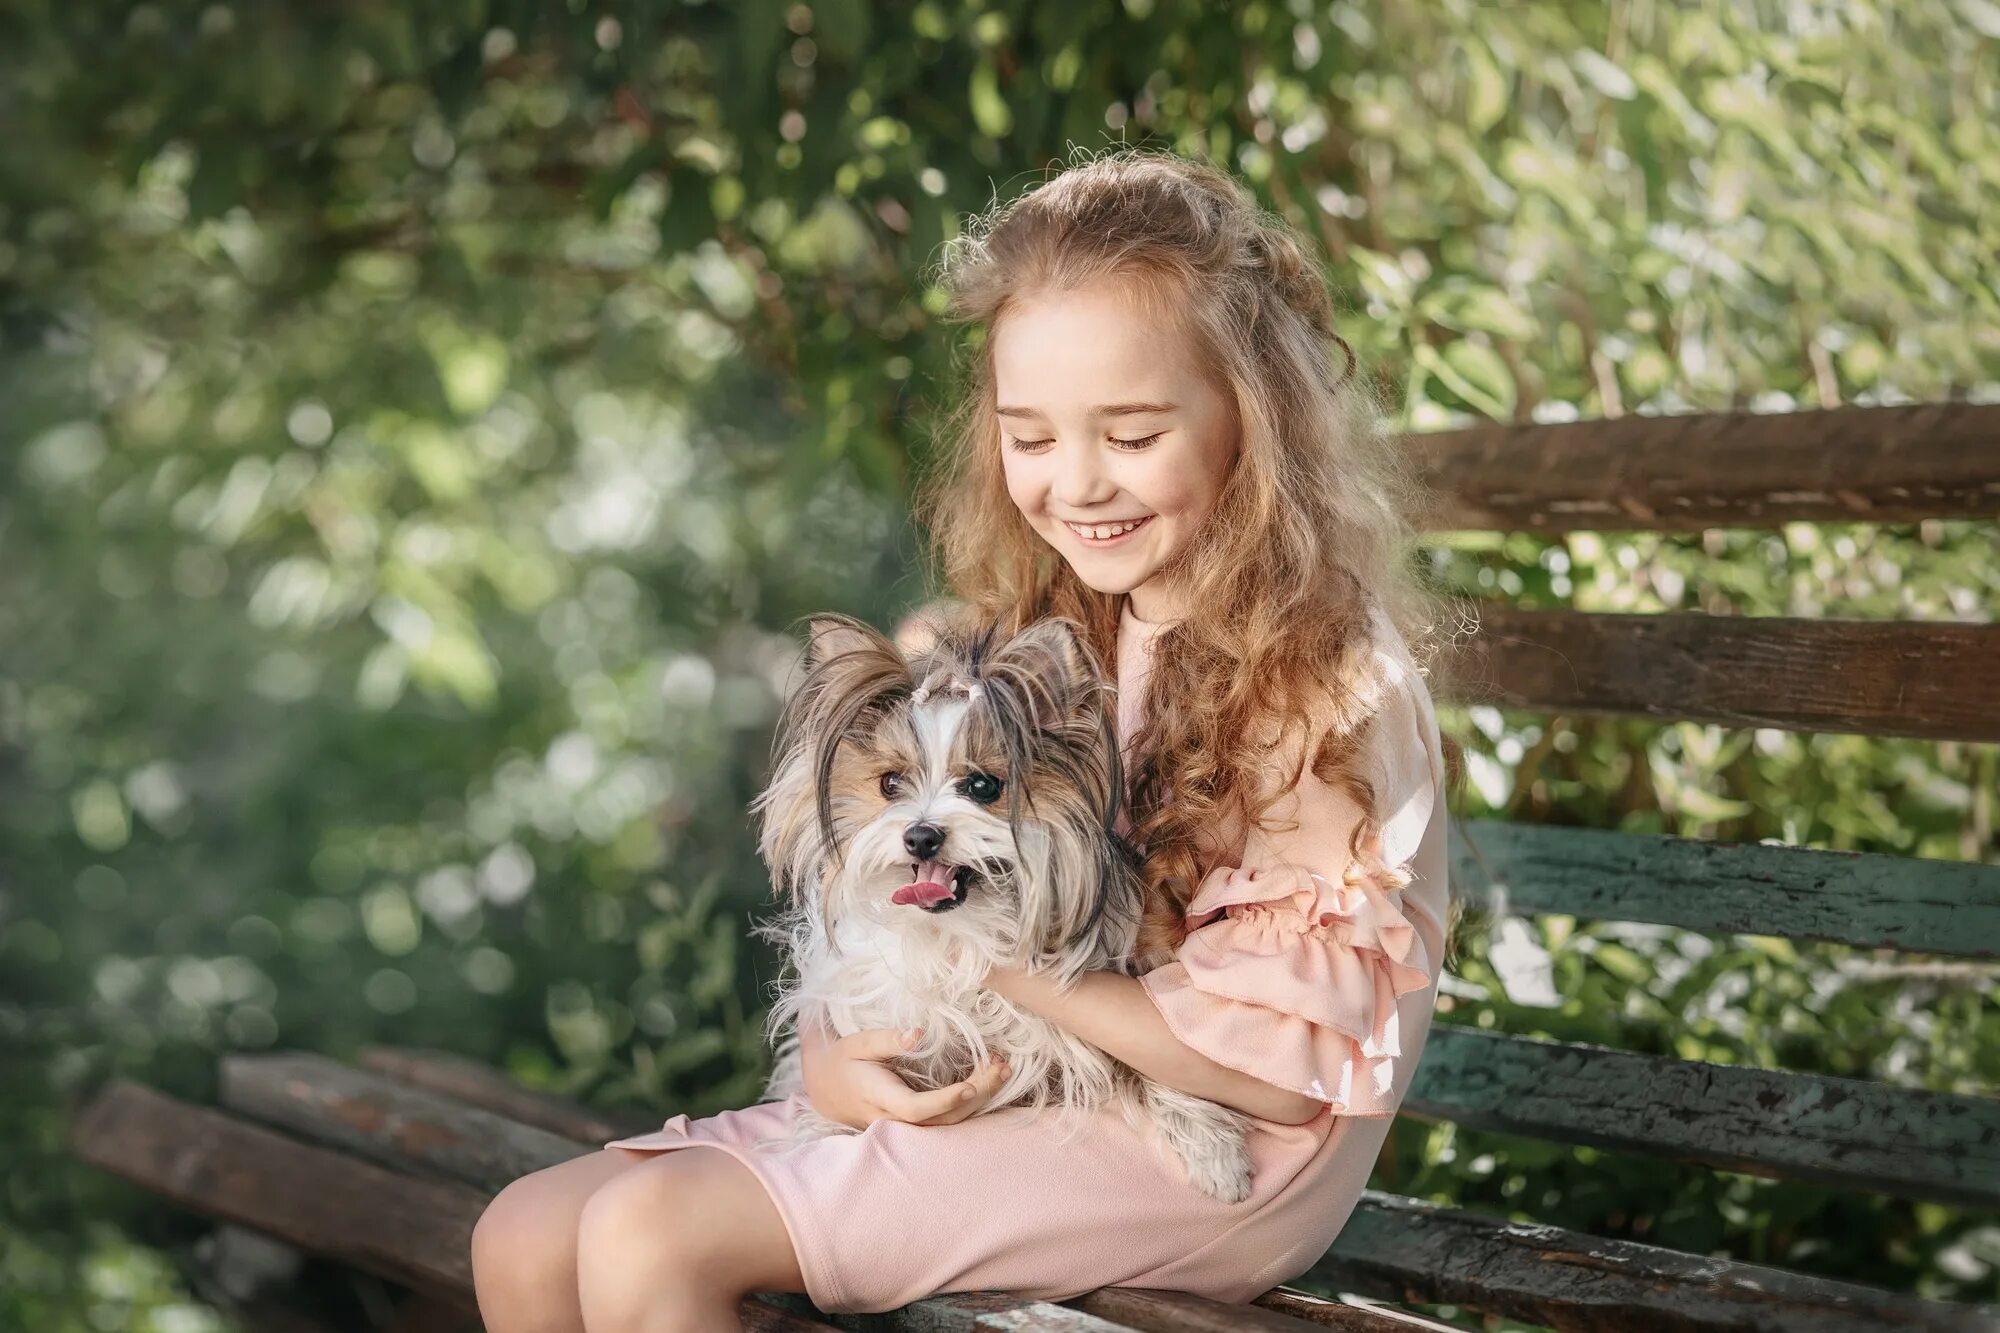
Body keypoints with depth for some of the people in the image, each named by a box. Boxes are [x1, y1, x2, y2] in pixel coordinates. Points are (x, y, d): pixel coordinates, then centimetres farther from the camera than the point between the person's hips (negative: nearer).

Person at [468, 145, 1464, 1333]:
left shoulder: (1336, 685, -14)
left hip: (1196, 1151, -7)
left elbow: (1292, 1069, -18)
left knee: (648, 1235, -21)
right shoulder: (1040, 635, 8)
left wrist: (996, 956, -18)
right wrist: (834, 1049, -12)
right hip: (970, 1092, 8)